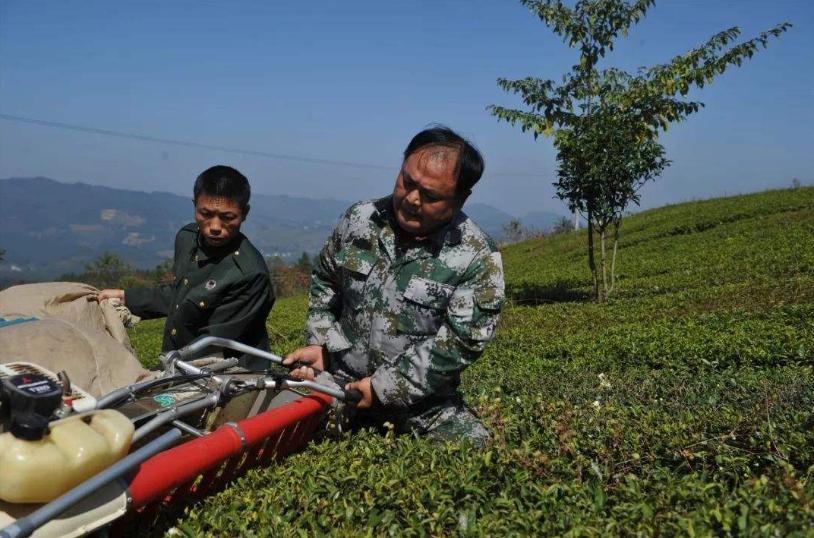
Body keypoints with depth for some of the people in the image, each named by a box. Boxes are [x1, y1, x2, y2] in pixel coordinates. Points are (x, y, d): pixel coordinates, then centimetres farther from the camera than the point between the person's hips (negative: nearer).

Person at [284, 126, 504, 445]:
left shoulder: (478, 259, -13)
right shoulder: (359, 219, -1)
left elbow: (460, 343, -16)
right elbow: (324, 280, 13)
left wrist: (384, 388, -17)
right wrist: (321, 345, 1)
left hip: (421, 404, -1)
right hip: (341, 386, 2)